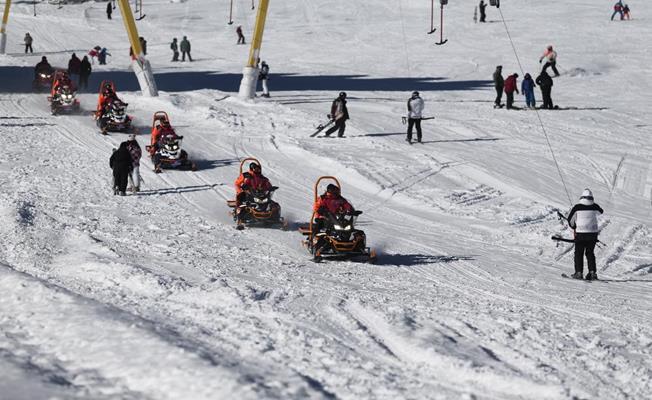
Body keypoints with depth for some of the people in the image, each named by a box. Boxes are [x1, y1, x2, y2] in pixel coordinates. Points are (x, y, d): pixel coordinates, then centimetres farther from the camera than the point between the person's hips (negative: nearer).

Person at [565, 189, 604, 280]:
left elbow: (570, 220, 2)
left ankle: (579, 272, 2)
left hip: (580, 233, -2)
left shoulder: (577, 207, -8)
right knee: (590, 252, 16)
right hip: (593, 234, 2)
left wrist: (574, 227, 20)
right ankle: (592, 272, 9)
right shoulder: (595, 207, -3)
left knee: (579, 253, 9)